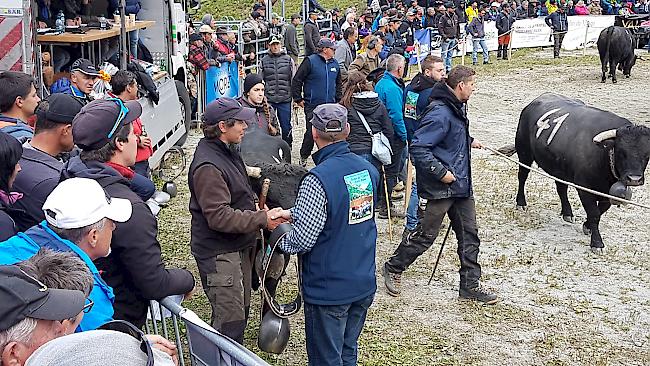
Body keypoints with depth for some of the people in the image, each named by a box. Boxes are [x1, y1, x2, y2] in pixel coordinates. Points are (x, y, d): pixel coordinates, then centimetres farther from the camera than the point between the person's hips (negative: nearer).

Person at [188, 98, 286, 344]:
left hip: (239, 248, 10)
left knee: (241, 311, 22)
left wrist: (257, 210, 6)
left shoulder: (227, 152, 10)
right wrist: (262, 220, -23)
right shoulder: (208, 166, -24)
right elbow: (219, 217, -28)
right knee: (230, 322, -6)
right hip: (219, 254, -10)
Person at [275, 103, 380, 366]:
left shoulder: (317, 179, -24)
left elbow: (302, 240, -22)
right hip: (364, 284, 7)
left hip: (329, 289, -7)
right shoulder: (368, 169, 0)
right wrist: (292, 213, 8)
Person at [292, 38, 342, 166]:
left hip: (330, 106, 5)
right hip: (312, 106, -5)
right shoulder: (310, 61, -7)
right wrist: (298, 99, -5)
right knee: (311, 132, -5)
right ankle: (303, 157, 13)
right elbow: (296, 81, -6)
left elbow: (338, 83, 26)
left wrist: (338, 99, 18)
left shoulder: (335, 64, 12)